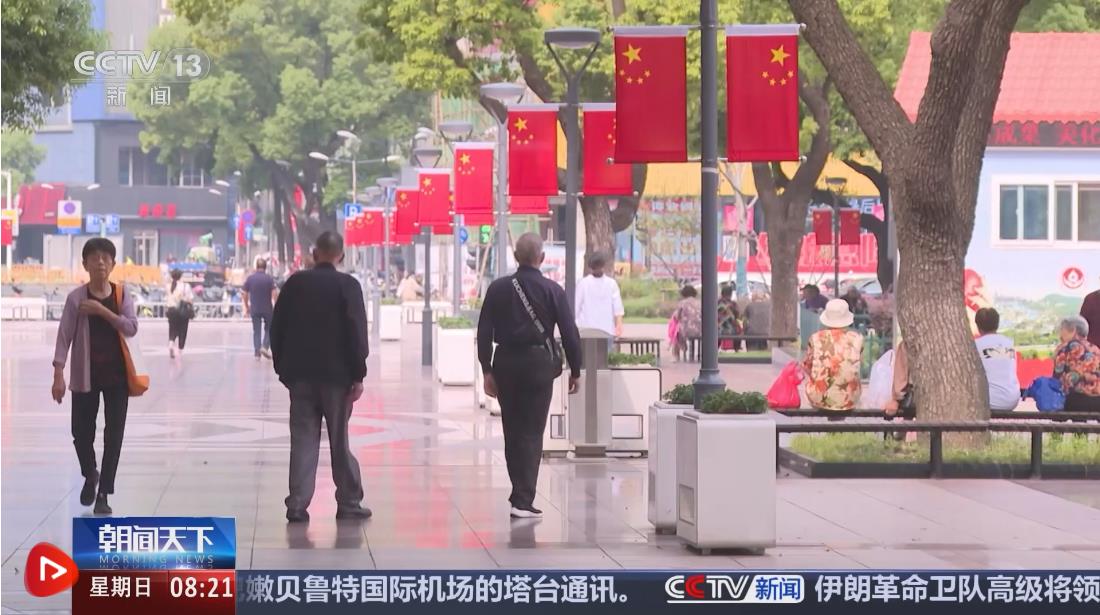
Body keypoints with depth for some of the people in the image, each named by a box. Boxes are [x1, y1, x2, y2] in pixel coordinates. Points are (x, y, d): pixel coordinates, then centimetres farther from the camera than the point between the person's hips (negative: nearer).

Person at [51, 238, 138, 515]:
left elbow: (131, 328, -11)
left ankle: (103, 494, 7)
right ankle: (90, 476, 35)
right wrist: (58, 375, -15)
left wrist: (103, 311, -22)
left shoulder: (122, 295, 1)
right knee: (81, 431, 4)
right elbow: (64, 336, -8)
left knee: (114, 434, -1)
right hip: (85, 375, -1)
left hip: (117, 374, 1)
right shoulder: (76, 298, -5)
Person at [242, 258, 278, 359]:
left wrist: (247, 307, 16)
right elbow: (275, 294, -12)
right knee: (268, 329, 14)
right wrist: (276, 306, -1)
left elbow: (244, 294, 4)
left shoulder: (250, 278, 1)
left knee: (256, 331, 7)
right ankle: (265, 347, -3)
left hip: (254, 309, 2)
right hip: (268, 309, -2)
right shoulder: (269, 279, -7)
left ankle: (257, 352, 3)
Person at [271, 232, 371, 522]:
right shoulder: (347, 285, -6)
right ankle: (349, 504, 12)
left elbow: (277, 328, 6)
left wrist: (282, 368, 14)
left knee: (303, 441, 3)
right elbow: (356, 332, -10)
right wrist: (358, 375, -6)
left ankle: (298, 504, -3)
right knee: (340, 441, 6)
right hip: (336, 374, -2)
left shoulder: (295, 283, 3)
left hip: (300, 374, 2)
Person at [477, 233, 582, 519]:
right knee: (531, 433, 0)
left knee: (512, 431, 14)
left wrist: (487, 370, 5)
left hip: (505, 364, 3)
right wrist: (575, 370, 5)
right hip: (539, 365, -3)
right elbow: (569, 333, -5)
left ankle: (520, 492, 23)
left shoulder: (498, 289, 1)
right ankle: (523, 499, -6)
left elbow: (484, 332, 0)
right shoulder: (552, 291, -6)